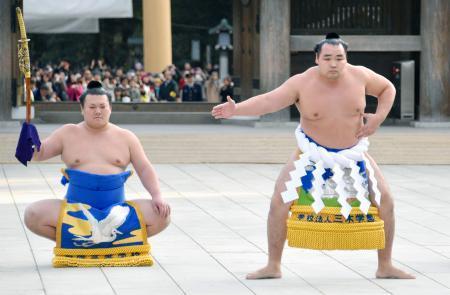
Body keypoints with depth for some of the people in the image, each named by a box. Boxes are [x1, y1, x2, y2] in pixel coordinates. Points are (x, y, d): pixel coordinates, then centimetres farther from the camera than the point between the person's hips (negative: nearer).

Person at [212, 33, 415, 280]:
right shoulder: (302, 83, -20)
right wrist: (236, 109, -45)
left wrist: (378, 118, -10)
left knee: (385, 201, -4)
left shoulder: (359, 76, -12)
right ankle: (273, 266, -1)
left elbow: (387, 88, 6)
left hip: (352, 153, 2)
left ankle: (385, 266, 12)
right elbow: (268, 101, -29)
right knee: (279, 201, -15)